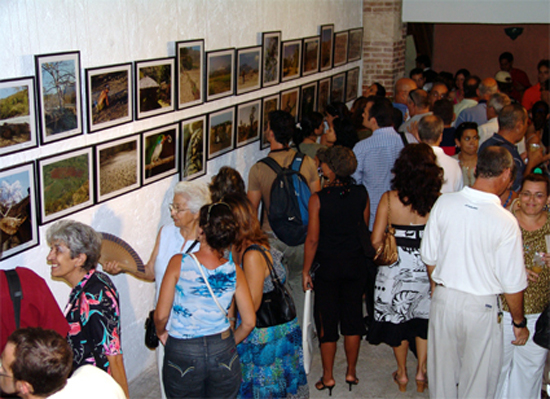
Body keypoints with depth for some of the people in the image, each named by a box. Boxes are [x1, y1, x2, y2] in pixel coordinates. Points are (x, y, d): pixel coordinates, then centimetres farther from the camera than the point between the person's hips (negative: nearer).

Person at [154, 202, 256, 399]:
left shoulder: (179, 263, -15)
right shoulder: (234, 272, -7)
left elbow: (161, 315, -12)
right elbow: (249, 322, -2)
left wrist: (160, 332, 10)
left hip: (182, 355, -2)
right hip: (223, 353, 2)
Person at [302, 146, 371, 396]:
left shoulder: (318, 199, -16)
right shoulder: (361, 194, -6)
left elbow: (313, 239, -13)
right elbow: (365, 229, 3)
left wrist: (306, 271, -4)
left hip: (328, 265, -3)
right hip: (356, 263, 3)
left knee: (327, 320, 8)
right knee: (352, 317, 13)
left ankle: (328, 377, 17)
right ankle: (351, 372, 24)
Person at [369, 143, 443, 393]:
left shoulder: (389, 199, -14)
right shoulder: (438, 201, -14)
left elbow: (375, 241, -11)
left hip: (397, 267, 0)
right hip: (427, 267, 1)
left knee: (397, 317, 18)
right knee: (424, 317, 21)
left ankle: (402, 374, 32)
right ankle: (421, 371, 29)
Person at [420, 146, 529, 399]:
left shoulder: (444, 203, -10)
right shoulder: (505, 222, -20)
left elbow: (428, 255, 1)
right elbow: (513, 284, -13)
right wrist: (519, 323, 2)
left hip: (443, 299, 4)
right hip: (481, 306, -3)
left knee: (442, 371, 21)